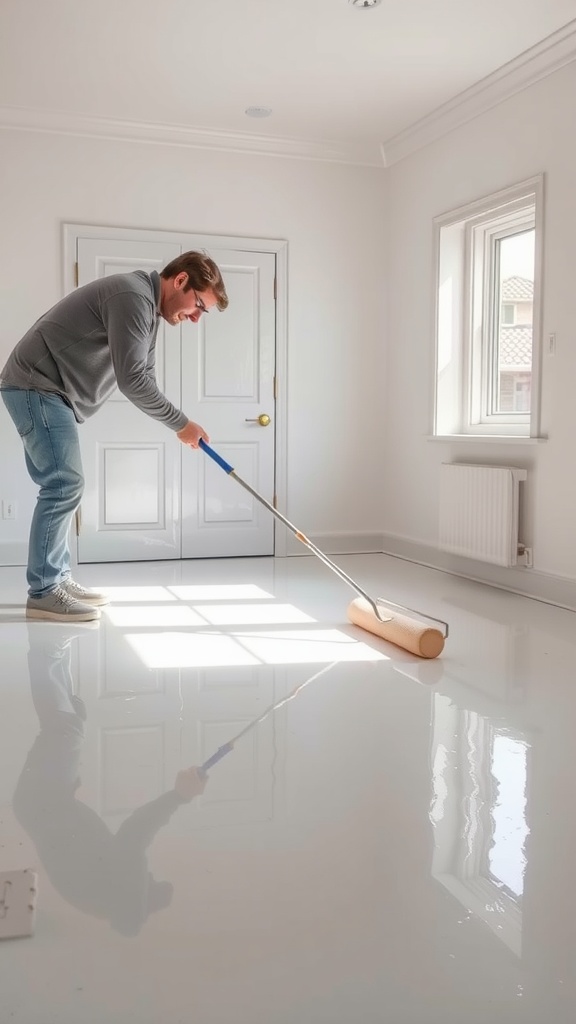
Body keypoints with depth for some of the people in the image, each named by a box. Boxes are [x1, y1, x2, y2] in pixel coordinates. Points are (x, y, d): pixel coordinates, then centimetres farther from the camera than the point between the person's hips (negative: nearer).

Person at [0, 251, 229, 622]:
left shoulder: (148, 308, 15)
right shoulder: (133, 296, -18)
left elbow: (143, 378, 16)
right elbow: (131, 379, -24)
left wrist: (179, 425, 3)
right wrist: (181, 423, -15)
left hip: (47, 391, 11)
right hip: (36, 386, -11)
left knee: (61, 487, 11)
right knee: (64, 485, -12)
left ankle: (58, 580, 17)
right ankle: (43, 592, -7)